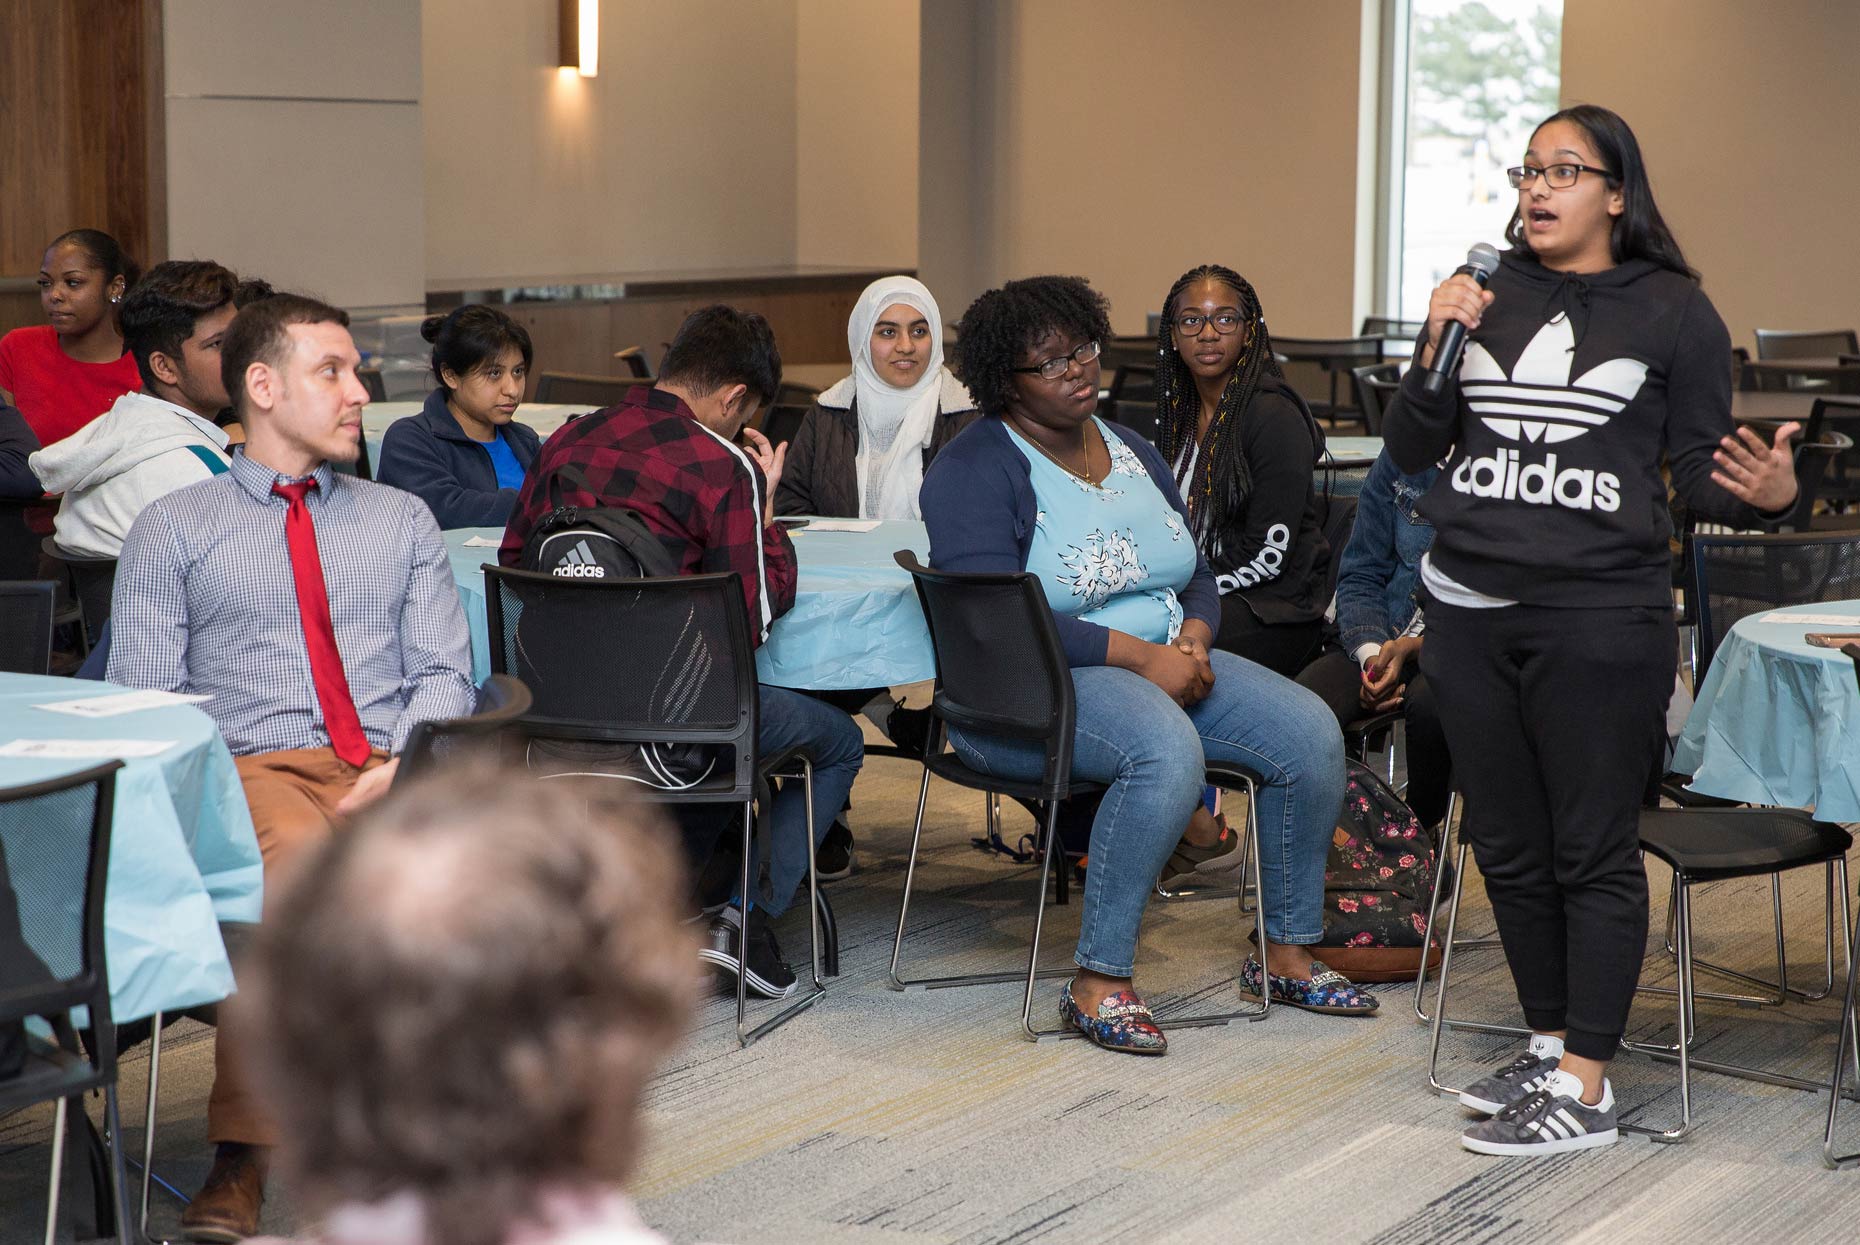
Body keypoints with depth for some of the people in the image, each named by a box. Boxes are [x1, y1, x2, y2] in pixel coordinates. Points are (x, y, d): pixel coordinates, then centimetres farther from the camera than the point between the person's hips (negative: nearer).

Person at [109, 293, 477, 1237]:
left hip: (398, 776, 2)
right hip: (258, 770, -2)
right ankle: (240, 1160, -36)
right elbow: (144, 701, 7)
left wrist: (398, 769, -7)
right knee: (291, 857, -39)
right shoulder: (173, 528, 14)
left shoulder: (402, 520, 23)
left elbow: (445, 674, 14)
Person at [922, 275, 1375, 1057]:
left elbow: (1196, 575, 18)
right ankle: (1098, 984, -29)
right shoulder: (975, 471, -9)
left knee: (1312, 732, -11)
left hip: (1165, 663, 8)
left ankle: (1287, 954, 3)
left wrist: (1193, 639, -7)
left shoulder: (1132, 454, 15)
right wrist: (1139, 656, -23)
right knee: (1168, 748, -37)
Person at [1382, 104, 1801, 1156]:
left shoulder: (1673, 312, -1)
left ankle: (1586, 1088, 3)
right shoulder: (1488, 298, 9)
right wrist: (1435, 352, -8)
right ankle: (1551, 1045, 27)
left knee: (1595, 853, -1)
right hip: (1470, 613, 5)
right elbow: (1410, 453, 9)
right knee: (1509, 847, 13)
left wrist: (1765, 491, -21)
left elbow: (1701, 467, 0)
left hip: (1600, 622, -5)